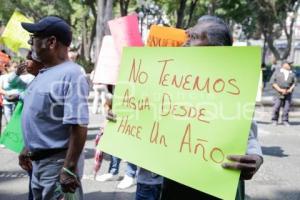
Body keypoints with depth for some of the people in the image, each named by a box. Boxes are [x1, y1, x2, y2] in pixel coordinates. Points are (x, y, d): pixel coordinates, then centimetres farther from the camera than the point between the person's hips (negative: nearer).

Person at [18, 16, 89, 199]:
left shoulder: (70, 75, -21)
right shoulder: (44, 74, 9)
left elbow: (78, 126, -27)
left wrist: (69, 168, -28)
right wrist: (28, 148, 22)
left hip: (57, 162, -9)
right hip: (38, 160, 9)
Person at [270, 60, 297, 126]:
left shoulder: (292, 74, 13)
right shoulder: (277, 72, 4)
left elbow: (294, 82, 11)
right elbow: (272, 82, -3)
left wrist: (290, 90, -6)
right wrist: (280, 90, -11)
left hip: (288, 93, 3)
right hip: (279, 93, -2)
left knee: (287, 107, -3)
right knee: (276, 107, -6)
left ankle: (285, 120, 7)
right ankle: (274, 120, 8)